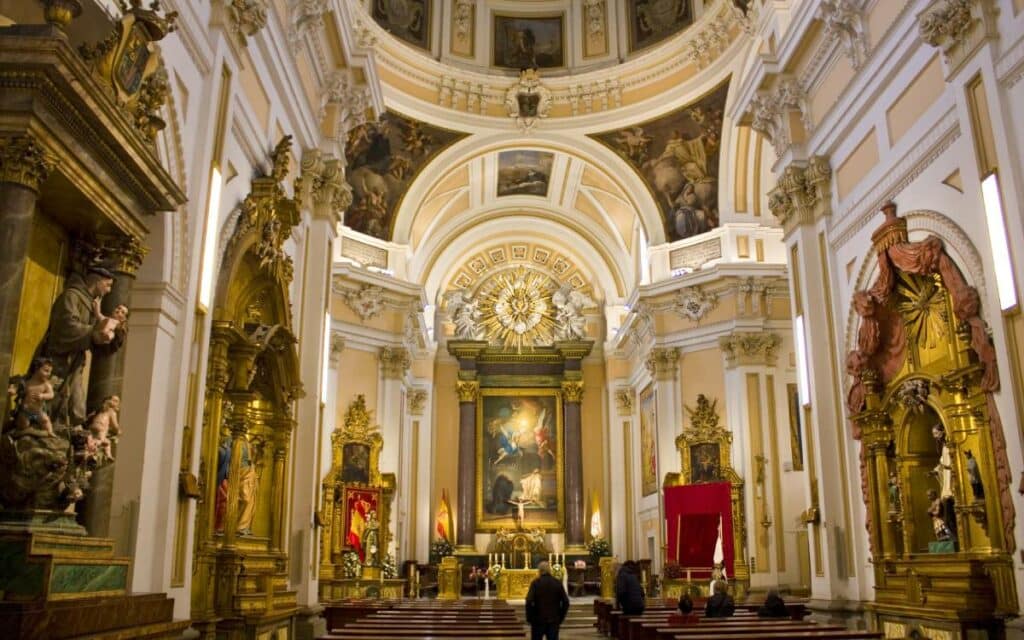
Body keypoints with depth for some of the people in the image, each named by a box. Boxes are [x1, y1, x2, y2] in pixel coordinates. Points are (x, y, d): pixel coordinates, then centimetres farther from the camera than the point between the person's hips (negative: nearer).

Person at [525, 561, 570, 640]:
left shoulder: (535, 583, -7)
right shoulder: (557, 583, 2)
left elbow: (529, 601, -15)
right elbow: (566, 602, 2)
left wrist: (529, 618, -4)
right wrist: (560, 618, 10)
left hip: (538, 620, -2)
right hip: (554, 621, 2)